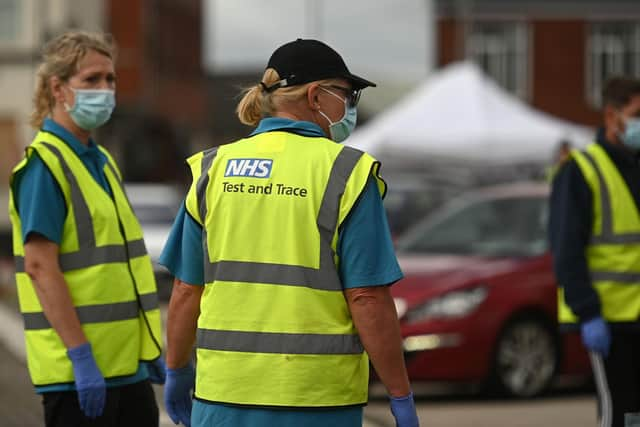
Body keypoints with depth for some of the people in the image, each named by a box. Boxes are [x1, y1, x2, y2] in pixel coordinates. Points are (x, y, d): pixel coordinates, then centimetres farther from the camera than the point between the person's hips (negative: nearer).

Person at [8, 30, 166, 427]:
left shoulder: (102, 161, 16)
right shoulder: (44, 164, -11)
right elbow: (40, 267, -19)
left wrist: (152, 350, 20)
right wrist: (81, 356, -23)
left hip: (128, 365, 9)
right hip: (78, 373, -9)